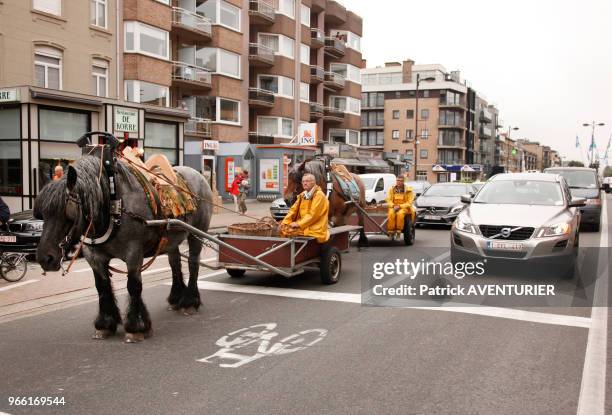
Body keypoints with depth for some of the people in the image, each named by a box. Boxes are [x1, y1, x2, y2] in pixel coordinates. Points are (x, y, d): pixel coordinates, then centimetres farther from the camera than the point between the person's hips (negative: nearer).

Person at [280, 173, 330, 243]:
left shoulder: (319, 195, -11)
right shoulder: (303, 195, 15)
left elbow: (313, 214, -18)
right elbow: (294, 209, 12)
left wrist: (299, 224, -20)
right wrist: (285, 221, -2)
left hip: (314, 228, -8)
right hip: (303, 224, 8)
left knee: (288, 231, -23)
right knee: (283, 228, -7)